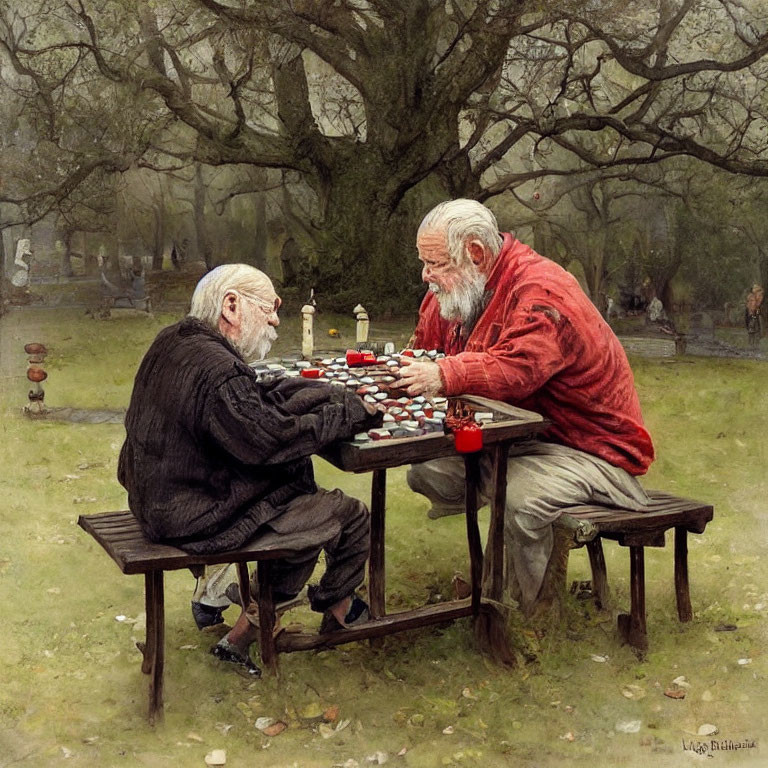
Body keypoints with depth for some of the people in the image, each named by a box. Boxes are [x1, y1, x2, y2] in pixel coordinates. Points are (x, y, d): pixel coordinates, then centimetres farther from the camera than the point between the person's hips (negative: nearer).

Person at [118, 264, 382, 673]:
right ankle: (337, 607, 31)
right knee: (351, 516, 1)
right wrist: (352, 411, -11)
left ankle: (248, 628, 25)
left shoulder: (173, 341, 4)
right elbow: (276, 439, -25)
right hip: (201, 519, -10)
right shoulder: (217, 371, -28)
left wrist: (341, 396, -2)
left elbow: (259, 395, 6)